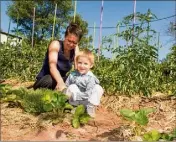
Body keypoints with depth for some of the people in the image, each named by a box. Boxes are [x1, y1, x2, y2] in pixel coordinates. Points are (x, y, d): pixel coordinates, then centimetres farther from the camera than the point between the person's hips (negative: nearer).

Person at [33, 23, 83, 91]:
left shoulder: (76, 49, -2)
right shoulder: (56, 44, -18)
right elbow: (52, 66, -33)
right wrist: (60, 82, -52)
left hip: (61, 79, 5)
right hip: (45, 80, -5)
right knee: (50, 80, -38)